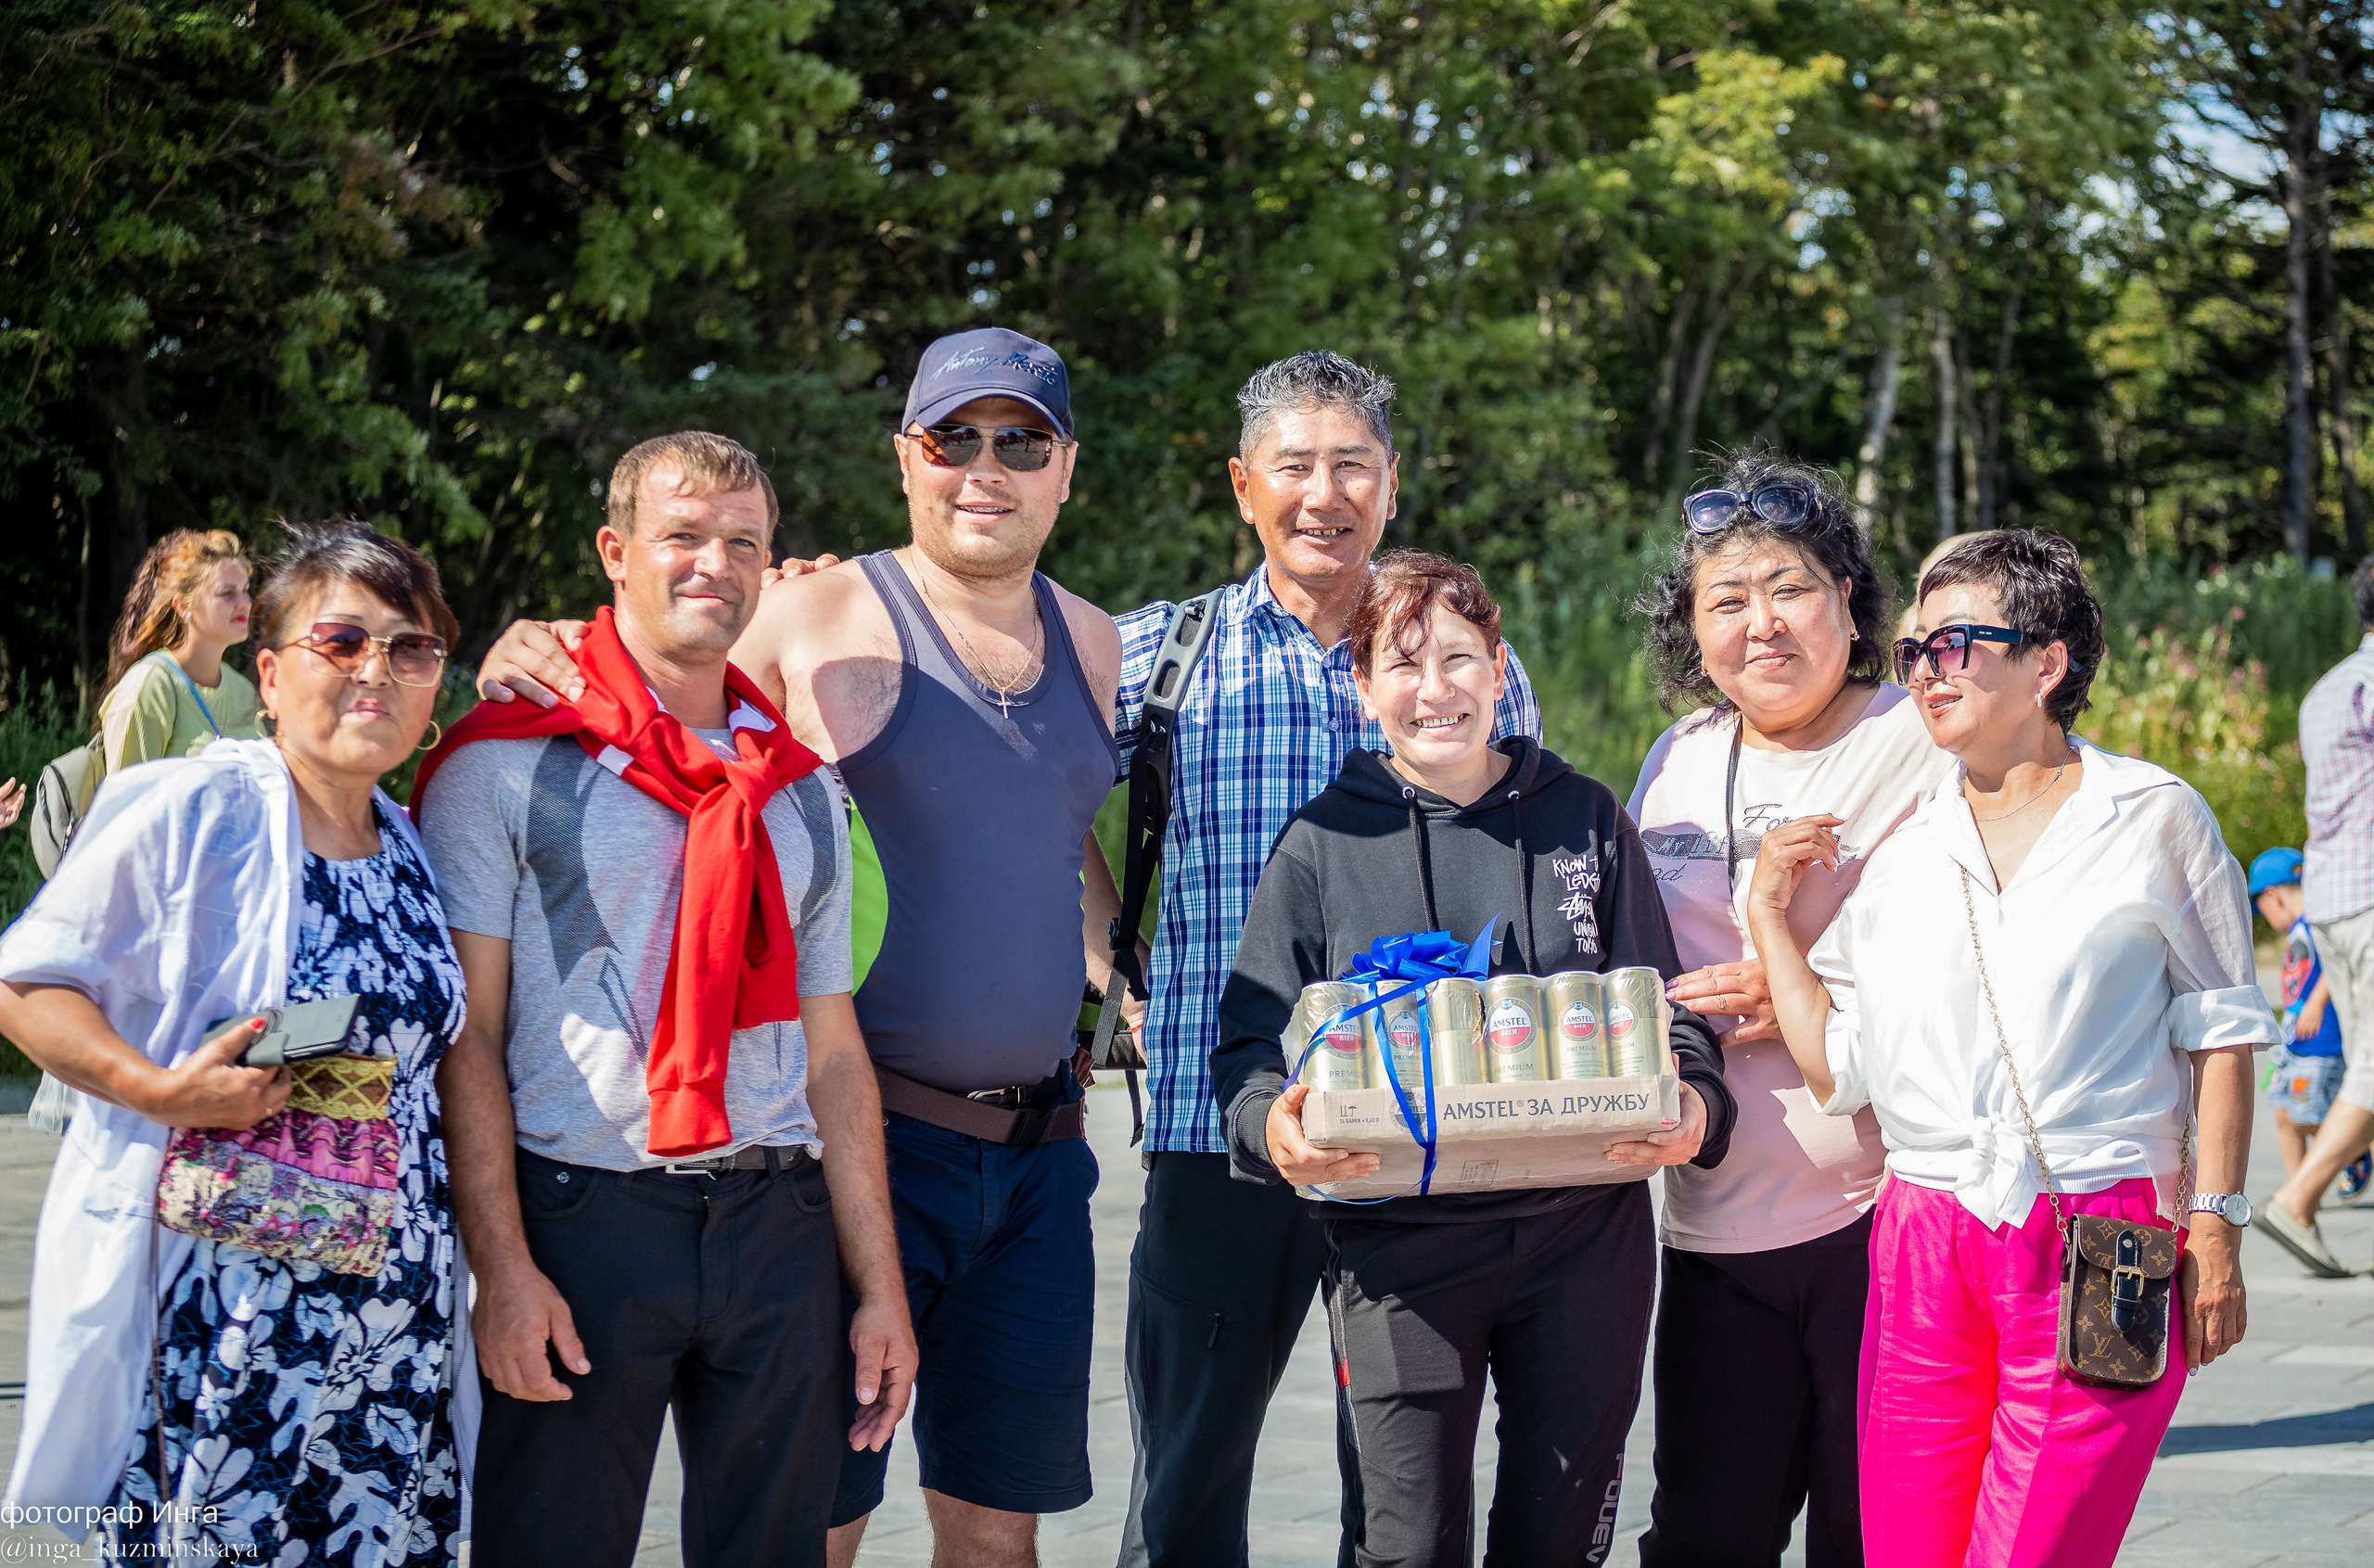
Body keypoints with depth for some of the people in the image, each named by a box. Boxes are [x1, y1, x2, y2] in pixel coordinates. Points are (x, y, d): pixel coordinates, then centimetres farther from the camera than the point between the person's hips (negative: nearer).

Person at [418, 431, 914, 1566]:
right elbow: (464, 1034, -5)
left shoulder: (798, 787, 14)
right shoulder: (505, 761, -1)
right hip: (581, 1217, -4)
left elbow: (831, 1051, 14)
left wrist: (880, 1287, 9)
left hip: (778, 1224, 4)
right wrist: (502, 1267, -13)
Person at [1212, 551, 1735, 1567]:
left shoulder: (1584, 818, 8)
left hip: (1583, 1227, 2)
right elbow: (1254, 1039, 3)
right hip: (1395, 1239, -2)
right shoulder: (1321, 844, 4)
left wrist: (1694, 1108, -12)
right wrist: (1272, 1125, -20)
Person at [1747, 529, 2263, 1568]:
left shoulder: (2153, 817, 4)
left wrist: (2214, 1225, -3)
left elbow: (2220, 1033, 4)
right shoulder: (1899, 856, 13)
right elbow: (1839, 1069, 12)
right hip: (1924, 1247, 4)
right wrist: (1770, 915, 9)